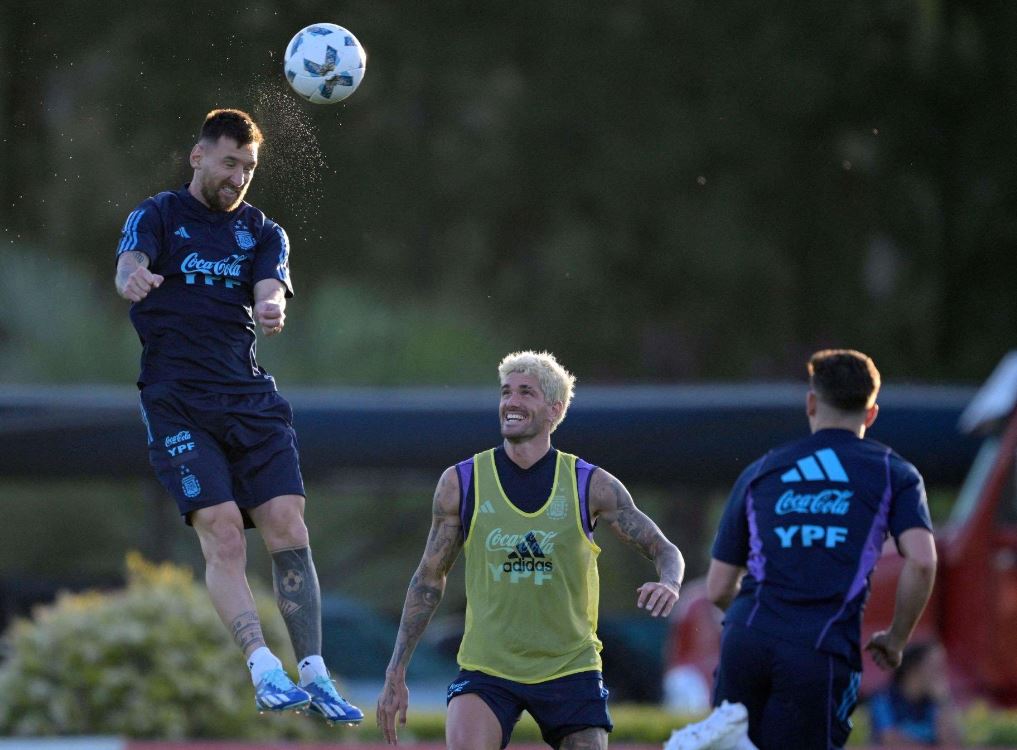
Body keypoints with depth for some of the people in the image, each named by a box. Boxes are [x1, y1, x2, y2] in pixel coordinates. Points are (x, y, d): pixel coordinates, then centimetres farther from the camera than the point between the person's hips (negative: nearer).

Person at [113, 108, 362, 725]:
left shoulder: (264, 233, 15)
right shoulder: (158, 217, 5)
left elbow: (269, 292, -3)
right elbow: (129, 265, -15)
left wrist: (271, 309, -28)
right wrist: (133, 277, -41)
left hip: (250, 396, 4)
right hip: (176, 397, -3)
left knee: (288, 530, -7)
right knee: (223, 534, -15)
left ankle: (314, 674, -3)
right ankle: (265, 673, -20)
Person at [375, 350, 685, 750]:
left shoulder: (591, 486, -2)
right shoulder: (460, 483, -1)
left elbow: (664, 550, 4)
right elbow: (429, 578, 8)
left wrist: (668, 584, -22)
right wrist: (395, 674, 5)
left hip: (570, 669, 1)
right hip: (486, 668, -1)